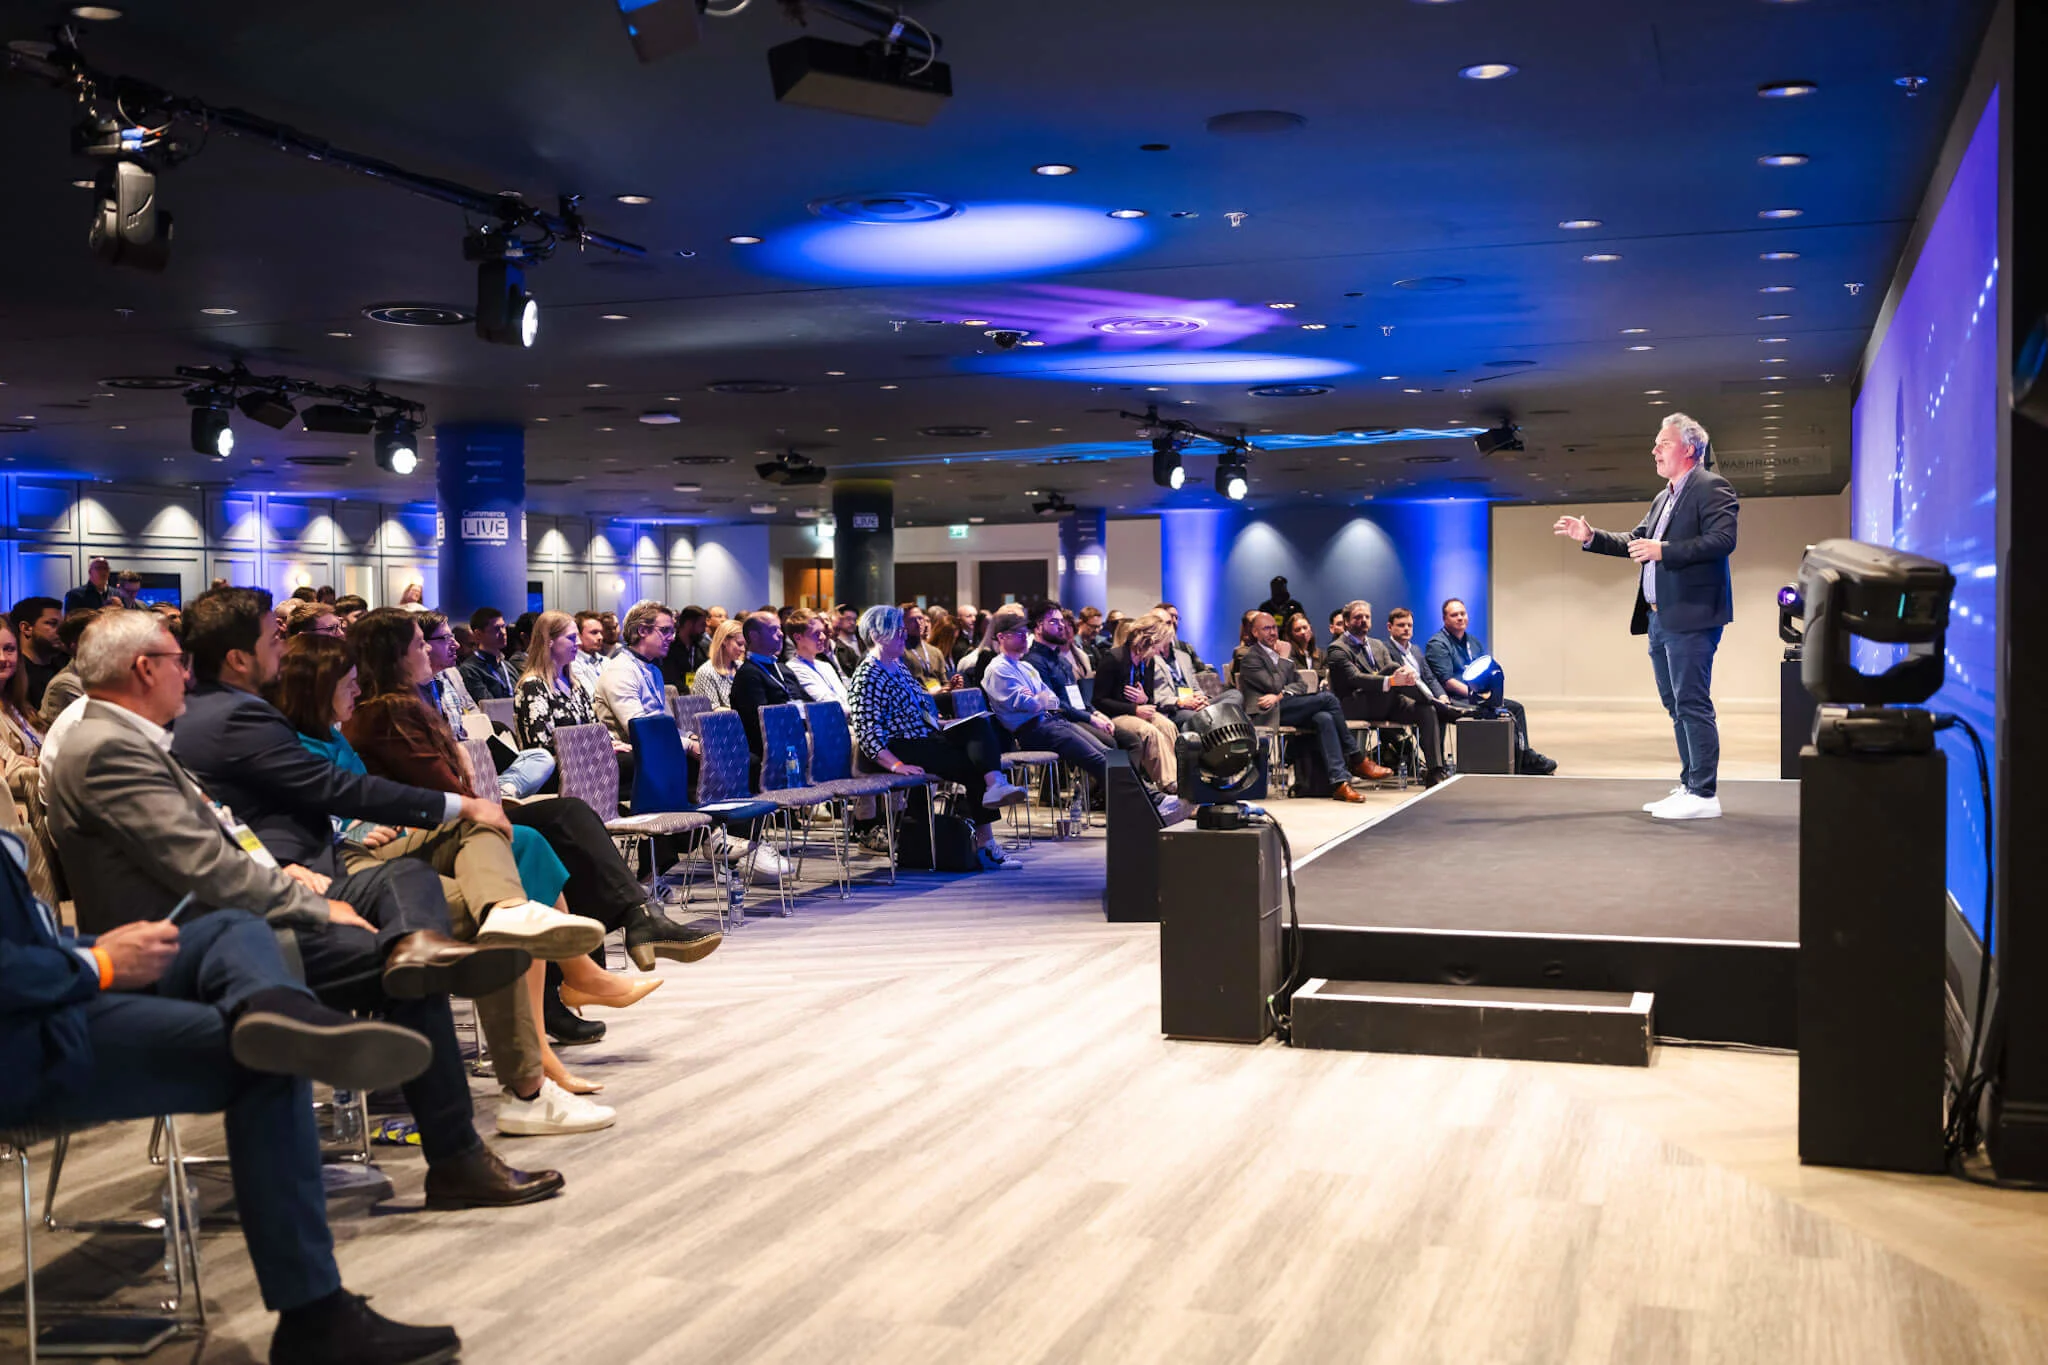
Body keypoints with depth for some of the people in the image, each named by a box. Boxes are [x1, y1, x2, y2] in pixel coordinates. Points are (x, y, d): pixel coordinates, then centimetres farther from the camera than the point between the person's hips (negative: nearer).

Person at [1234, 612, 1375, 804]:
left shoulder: (1285, 658, 27)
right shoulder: (1250, 657, 3)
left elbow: (1301, 685, 12)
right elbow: (1274, 685, -10)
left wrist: (1280, 695, -9)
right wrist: (1281, 657, 3)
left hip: (1284, 707, 7)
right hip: (1266, 713, -7)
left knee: (1325, 718, -27)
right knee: (1328, 698, -21)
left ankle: (1338, 781, -33)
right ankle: (1357, 760, -14)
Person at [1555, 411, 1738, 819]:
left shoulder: (1711, 488, -8)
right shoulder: (1664, 498, 21)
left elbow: (1723, 539, -20)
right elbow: (1636, 540, 26)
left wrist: (1664, 551, -23)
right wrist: (1591, 538, 15)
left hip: (1691, 617, -10)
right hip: (1660, 618, 10)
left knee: (1693, 705, -9)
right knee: (1677, 706, 13)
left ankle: (1704, 795, -7)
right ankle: (1689, 786, 20)